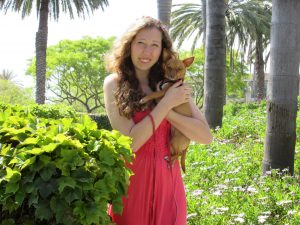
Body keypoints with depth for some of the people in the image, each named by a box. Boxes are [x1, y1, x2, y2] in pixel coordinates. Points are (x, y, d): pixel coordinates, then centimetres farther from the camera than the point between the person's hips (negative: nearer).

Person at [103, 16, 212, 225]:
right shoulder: (114, 83, -6)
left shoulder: (171, 82, 2)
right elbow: (130, 142, -16)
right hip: (132, 180, -2)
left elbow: (206, 136, -5)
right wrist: (166, 103, -15)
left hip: (168, 178, 3)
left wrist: (168, 111, -16)